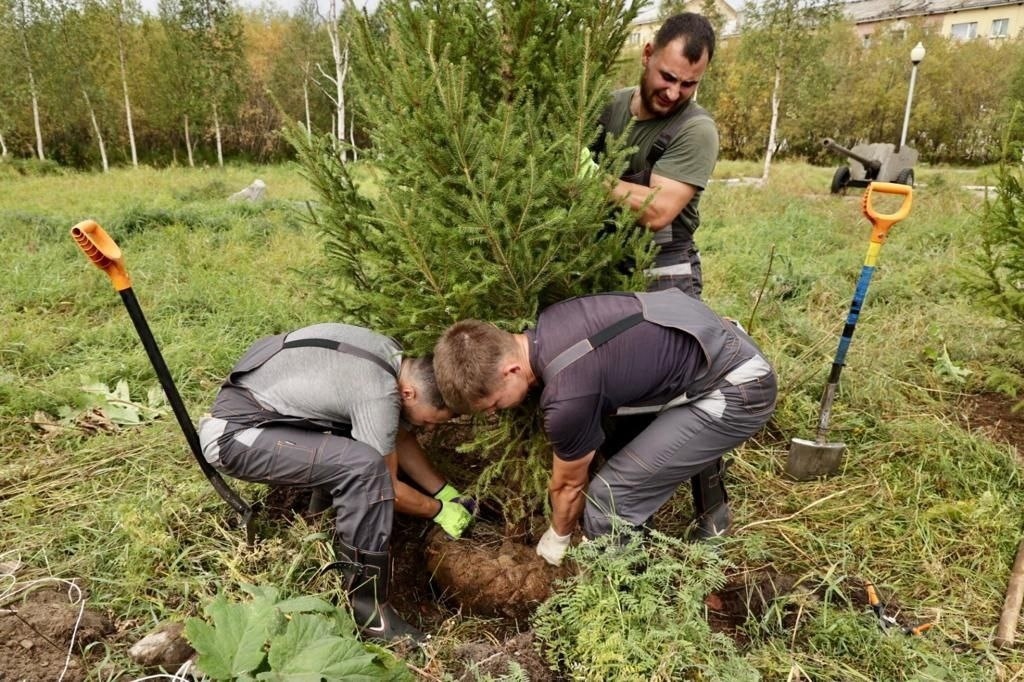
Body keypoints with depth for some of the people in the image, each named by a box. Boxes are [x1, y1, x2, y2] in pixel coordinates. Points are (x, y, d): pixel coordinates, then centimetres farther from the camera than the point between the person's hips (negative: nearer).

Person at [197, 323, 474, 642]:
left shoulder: (393, 356, 0)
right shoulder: (379, 396, -27)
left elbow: (400, 438, 11)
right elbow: (388, 488, -15)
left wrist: (447, 492, 9)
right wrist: (440, 510, 1)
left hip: (257, 407, 10)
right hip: (234, 433, -9)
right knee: (365, 466, -29)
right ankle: (368, 609, -17)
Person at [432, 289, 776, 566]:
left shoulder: (568, 396, -27)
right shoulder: (546, 328, -1)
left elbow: (569, 485, -5)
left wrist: (557, 538, 15)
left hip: (737, 392, -9)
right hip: (729, 349, 9)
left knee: (612, 494, -10)